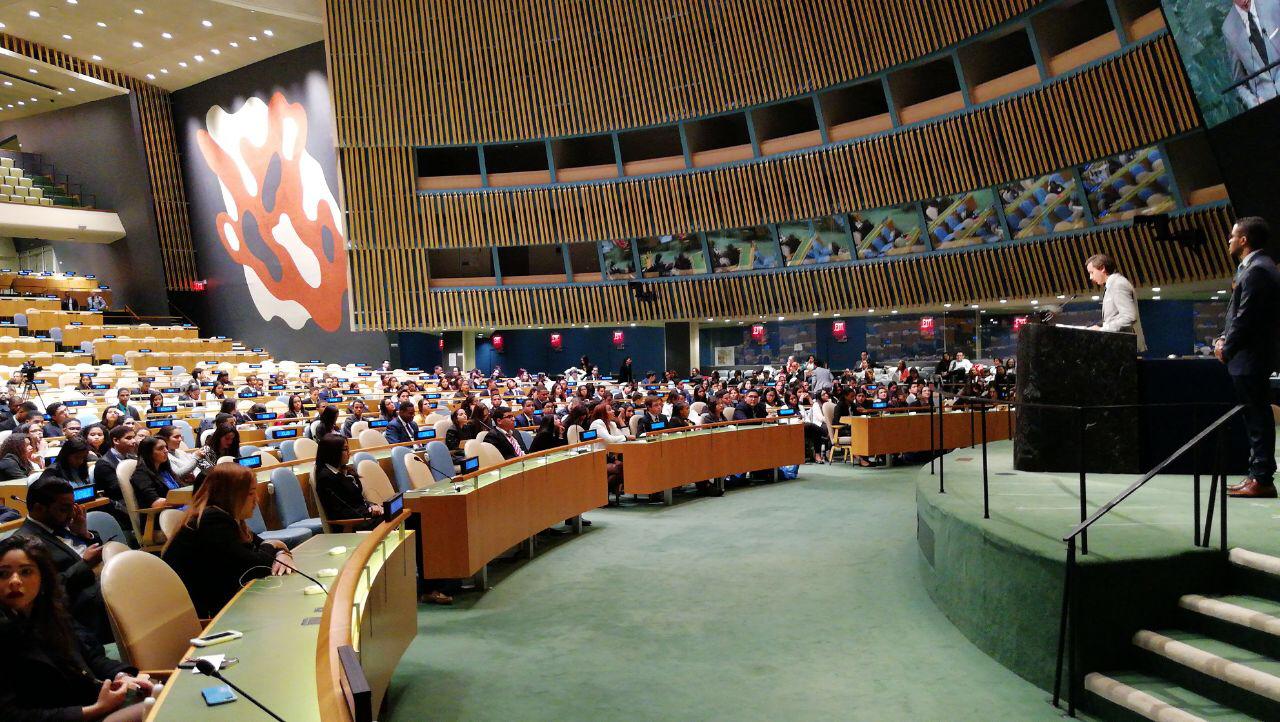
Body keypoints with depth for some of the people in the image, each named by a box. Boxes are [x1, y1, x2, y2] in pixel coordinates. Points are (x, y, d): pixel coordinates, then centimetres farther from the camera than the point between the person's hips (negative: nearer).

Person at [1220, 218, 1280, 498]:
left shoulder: (1256, 270, -16)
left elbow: (1246, 318, -20)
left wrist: (1227, 350, -10)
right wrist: (1224, 338, 7)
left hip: (1250, 359, -10)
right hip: (1256, 358, 10)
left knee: (1257, 419, -6)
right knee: (1257, 419, 13)